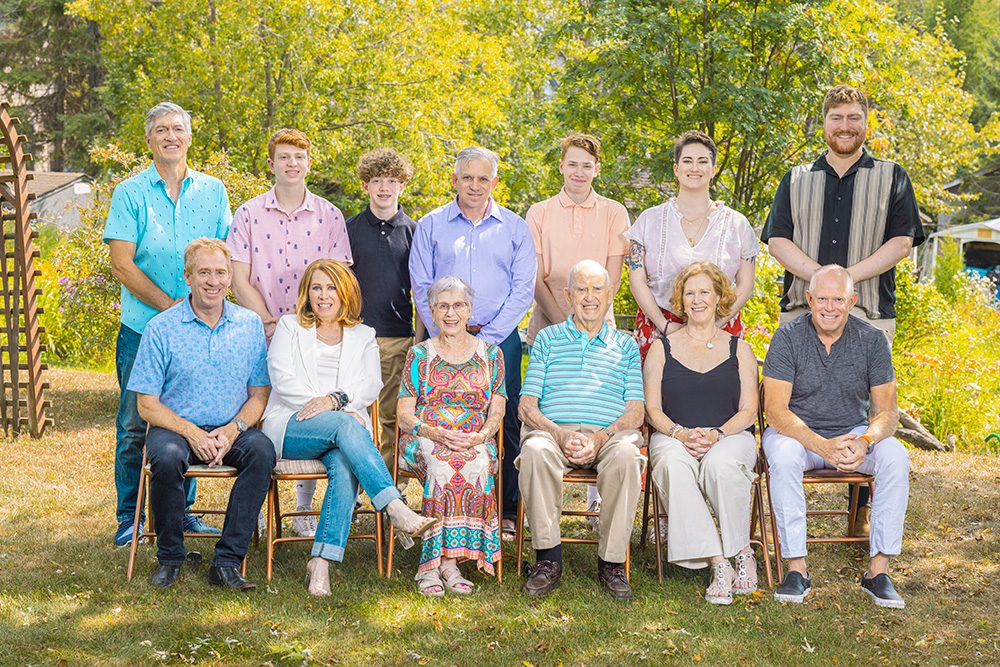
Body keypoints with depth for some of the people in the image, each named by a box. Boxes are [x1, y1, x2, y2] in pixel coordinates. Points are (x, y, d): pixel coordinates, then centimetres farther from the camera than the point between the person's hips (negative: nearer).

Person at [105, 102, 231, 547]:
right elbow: (122, 264, -6)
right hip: (143, 327, -2)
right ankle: (130, 517, 12)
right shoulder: (130, 193, 1)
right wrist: (170, 305, -14)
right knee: (135, 425, 1)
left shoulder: (213, 191, 9)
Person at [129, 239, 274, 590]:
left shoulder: (250, 324, 6)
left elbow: (259, 394, 7)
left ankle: (227, 561, -25)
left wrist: (232, 430, -13)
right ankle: (170, 557, -11)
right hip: (175, 426, -2)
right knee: (167, 458, -35)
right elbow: (147, 405, -3)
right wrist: (192, 433, -18)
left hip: (231, 429, 2)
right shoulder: (161, 328, -2)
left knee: (262, 450, -30)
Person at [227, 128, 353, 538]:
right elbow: (239, 280, 0)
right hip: (260, 335, -1)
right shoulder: (249, 214, 4)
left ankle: (304, 508, 15)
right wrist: (271, 323, -9)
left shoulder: (329, 216, 6)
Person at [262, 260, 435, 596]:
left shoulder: (363, 336, 22)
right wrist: (330, 408, -10)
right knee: (345, 425, -35)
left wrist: (334, 398, -17)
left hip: (344, 429, 1)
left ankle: (321, 562, -40)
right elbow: (282, 378, 1)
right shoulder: (289, 327, 18)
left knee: (345, 466, -34)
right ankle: (395, 508, -45)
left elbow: (371, 384, 5)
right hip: (292, 426, -1)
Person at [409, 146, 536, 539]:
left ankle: (507, 511, 6)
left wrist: (487, 337, -7)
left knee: (504, 425, -2)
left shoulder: (514, 228, 10)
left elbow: (523, 289, 3)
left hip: (498, 340, 0)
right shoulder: (430, 226, 10)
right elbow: (421, 288, 5)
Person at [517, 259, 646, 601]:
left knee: (626, 455, -36)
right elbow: (527, 406, 9)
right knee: (535, 451, -36)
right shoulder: (548, 338, 19)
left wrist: (599, 438, -11)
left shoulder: (625, 345, 19)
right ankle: (548, 557, -26)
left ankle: (611, 562, -24)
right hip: (554, 430, 0)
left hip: (609, 434, 0)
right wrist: (560, 434, -11)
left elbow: (635, 412, 9)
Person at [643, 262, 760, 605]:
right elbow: (652, 409, 7)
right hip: (673, 436, 1)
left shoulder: (739, 350, 15)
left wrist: (716, 434, -14)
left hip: (730, 436, 0)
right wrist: (680, 433, -13)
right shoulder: (662, 348, 14)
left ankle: (742, 552, -19)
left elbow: (748, 410, 6)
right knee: (675, 466, -37)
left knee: (719, 464, -38)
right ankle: (718, 564, -36)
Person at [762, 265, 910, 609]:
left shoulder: (872, 340, -4)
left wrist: (864, 442, -28)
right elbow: (776, 411, -16)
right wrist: (822, 446, -31)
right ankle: (796, 568, -27)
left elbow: (887, 412, -5)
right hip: (796, 432, -2)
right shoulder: (789, 336, -11)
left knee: (896, 457, -27)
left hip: (854, 433, 2)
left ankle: (878, 570, -22)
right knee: (783, 457, -35)